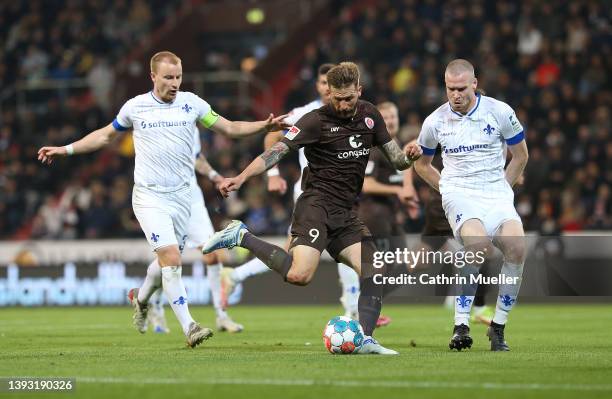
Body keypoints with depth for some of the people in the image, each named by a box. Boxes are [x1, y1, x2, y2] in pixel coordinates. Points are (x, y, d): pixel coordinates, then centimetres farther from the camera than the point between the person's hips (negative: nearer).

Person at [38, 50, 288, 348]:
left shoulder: (191, 103, 2)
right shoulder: (135, 106, 0)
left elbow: (230, 128, 6)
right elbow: (105, 135, 16)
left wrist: (265, 126, -8)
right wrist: (66, 149, 12)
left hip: (180, 195, 3)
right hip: (149, 197, -3)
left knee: (168, 260, 12)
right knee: (172, 258, -17)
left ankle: (141, 298, 43)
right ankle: (189, 327, -14)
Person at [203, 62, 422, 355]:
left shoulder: (369, 115, 12)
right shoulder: (317, 120, -8)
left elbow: (396, 160, 16)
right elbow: (278, 151, -13)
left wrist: (408, 157, -9)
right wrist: (241, 178, -25)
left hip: (345, 213, 7)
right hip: (317, 204, -7)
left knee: (374, 274, -6)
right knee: (300, 275, -24)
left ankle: (365, 340, -4)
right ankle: (242, 237, -8)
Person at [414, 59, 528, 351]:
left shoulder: (500, 112, -1)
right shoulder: (435, 121, 2)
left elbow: (520, 155, 13)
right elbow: (421, 164, 20)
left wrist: (500, 189, 8)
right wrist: (448, 190, 10)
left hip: (497, 193, 1)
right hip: (458, 193, -1)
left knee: (517, 248, -25)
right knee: (478, 244, -33)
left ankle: (498, 327, -8)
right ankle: (461, 325, -25)